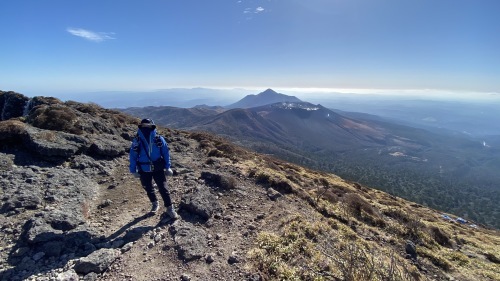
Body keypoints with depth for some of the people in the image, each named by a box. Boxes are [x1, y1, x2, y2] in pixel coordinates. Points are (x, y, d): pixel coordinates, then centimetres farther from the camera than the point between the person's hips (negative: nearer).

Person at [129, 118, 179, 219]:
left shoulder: (159, 139, -11)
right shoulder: (137, 141, -11)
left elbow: (166, 153, -1)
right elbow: (133, 156, -1)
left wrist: (167, 167, 2)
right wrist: (134, 171, 3)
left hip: (158, 169, -1)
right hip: (144, 171, 2)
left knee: (163, 189, 0)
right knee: (149, 189, 18)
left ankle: (170, 208, 14)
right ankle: (155, 204, 43)